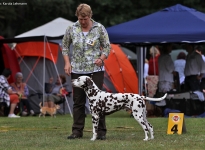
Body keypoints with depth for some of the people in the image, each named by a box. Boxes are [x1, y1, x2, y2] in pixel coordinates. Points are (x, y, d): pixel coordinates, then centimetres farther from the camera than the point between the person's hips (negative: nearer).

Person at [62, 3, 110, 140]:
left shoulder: (99, 28, -3)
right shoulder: (72, 29, 1)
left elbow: (107, 46, 3)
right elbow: (65, 46, 12)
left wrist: (102, 58, -15)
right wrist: (67, 62, 0)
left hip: (96, 70, -2)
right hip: (77, 70, 2)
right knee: (78, 101, 5)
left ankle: (101, 131, 1)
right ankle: (77, 131, 9)